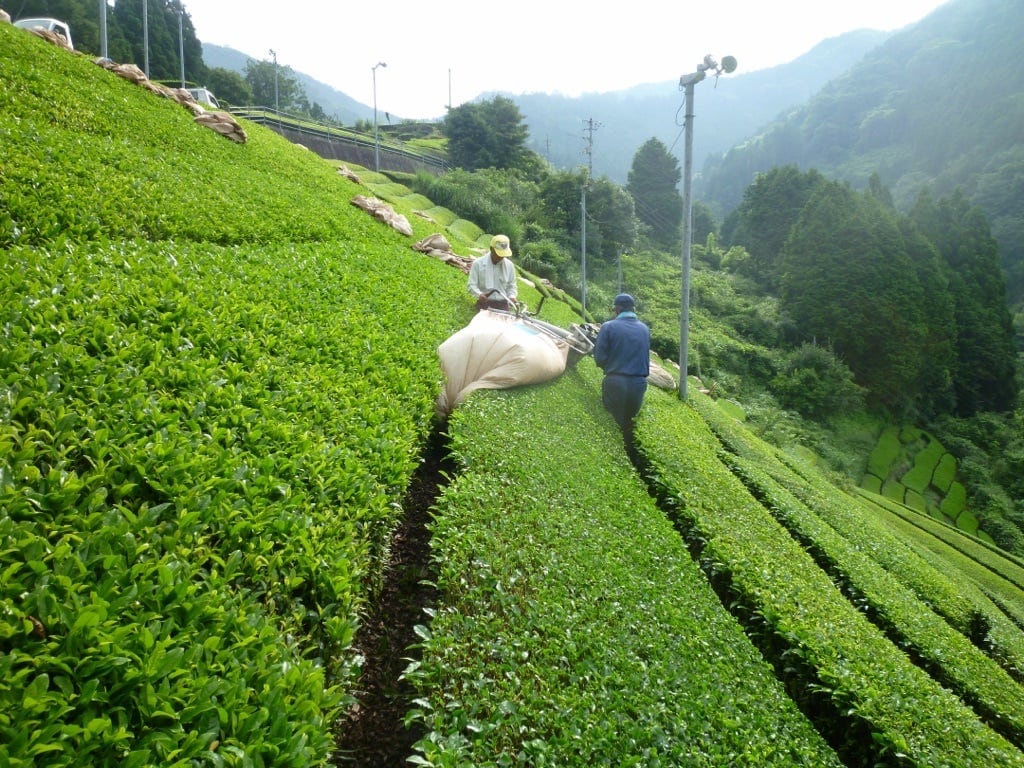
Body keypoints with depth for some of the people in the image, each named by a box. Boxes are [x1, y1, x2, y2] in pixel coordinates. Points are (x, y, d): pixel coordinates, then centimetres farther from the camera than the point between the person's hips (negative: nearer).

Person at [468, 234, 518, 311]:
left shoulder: (509, 265, 8)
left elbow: (512, 285, 16)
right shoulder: (478, 263, -2)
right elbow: (472, 285, -4)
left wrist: (512, 296, -5)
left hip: (503, 305, 3)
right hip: (484, 304, -3)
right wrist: (479, 294, -24)